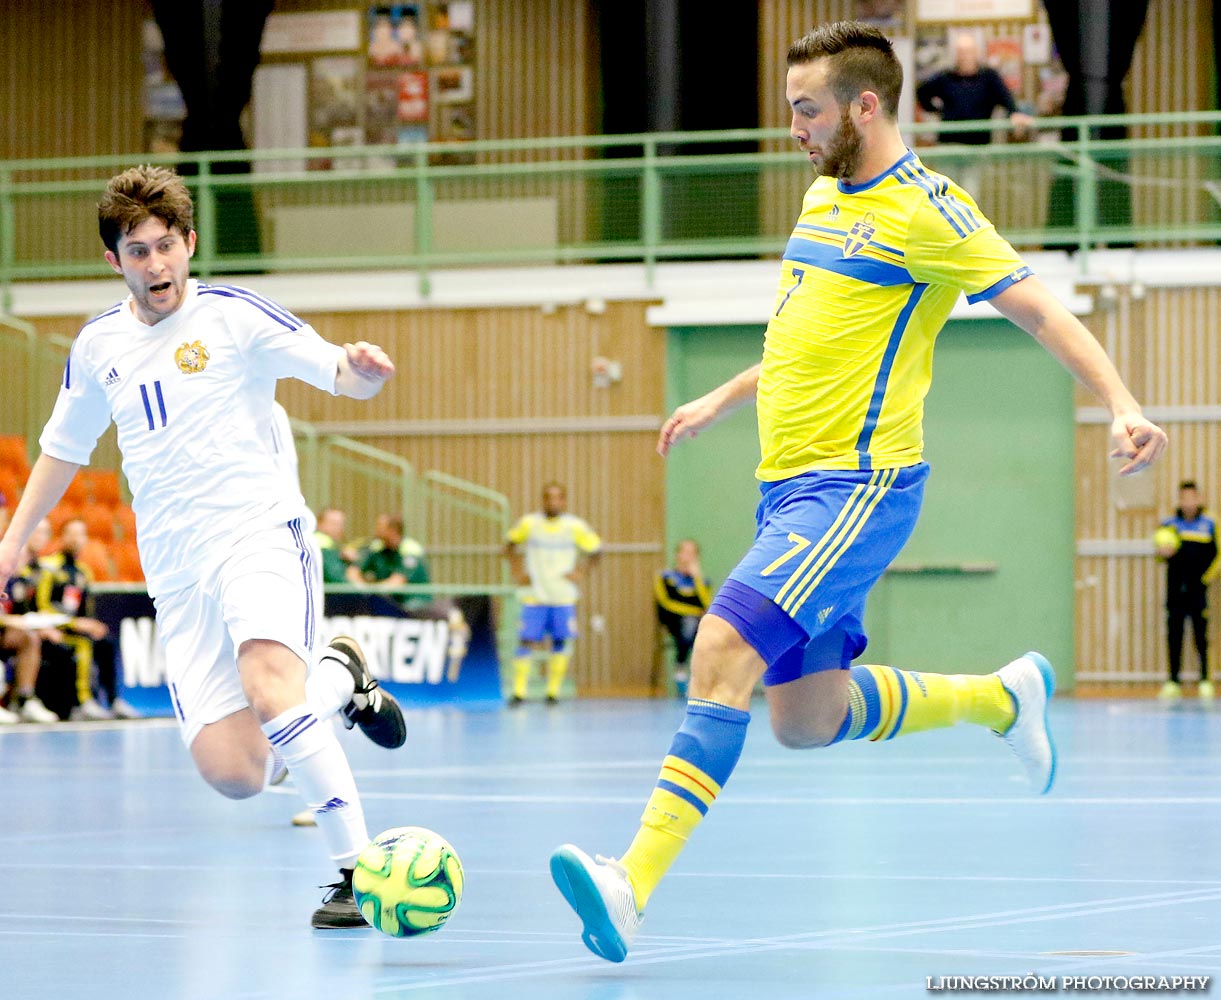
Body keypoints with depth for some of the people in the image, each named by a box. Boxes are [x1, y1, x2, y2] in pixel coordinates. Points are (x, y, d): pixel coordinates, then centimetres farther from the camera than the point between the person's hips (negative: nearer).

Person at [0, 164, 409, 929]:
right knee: (234, 774, -10)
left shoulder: (234, 315, -1)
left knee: (268, 688, -34)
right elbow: (64, 447, 28)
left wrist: (363, 367, -27)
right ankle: (335, 679, 20)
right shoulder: (98, 346, 13)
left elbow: (345, 378, -5)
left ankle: (358, 868, -26)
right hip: (178, 572, 4)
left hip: (258, 531, -4)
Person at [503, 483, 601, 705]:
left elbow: (595, 550, 8)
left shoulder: (575, 527, -2)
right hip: (534, 595, 0)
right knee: (526, 641, -6)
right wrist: (516, 570, 4)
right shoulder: (529, 524, 0)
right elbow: (510, 543, 14)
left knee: (561, 641, -1)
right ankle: (519, 690, 2)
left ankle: (553, 690, 10)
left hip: (563, 596, 0)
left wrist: (580, 573, -3)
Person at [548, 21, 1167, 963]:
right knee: (808, 720, 12)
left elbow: (1042, 311, -11)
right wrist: (720, 401, 36)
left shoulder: (926, 209, -10)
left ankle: (634, 885, -31)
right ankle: (1006, 696, 34)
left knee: (725, 646, -26)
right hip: (792, 486, 9)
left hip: (856, 485, -9)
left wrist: (1123, 406, -24)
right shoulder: (825, 196, 17)